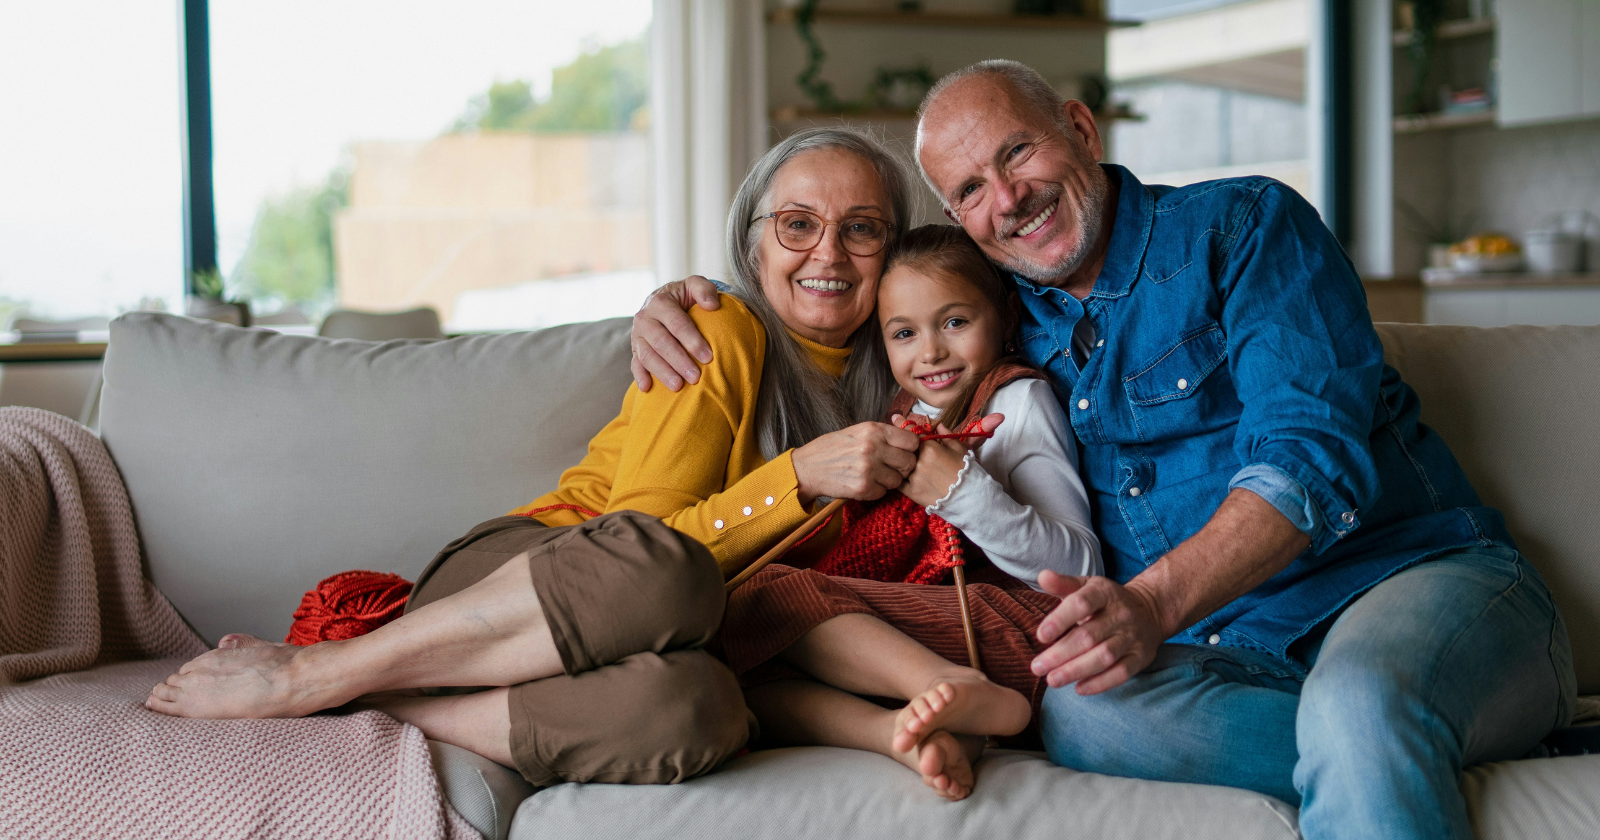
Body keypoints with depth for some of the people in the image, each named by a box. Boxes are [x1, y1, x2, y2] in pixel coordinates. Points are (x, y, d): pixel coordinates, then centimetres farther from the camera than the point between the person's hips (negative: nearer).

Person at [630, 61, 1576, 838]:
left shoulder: (1243, 227, -1)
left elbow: (1313, 454, -14)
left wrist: (1154, 601, -30)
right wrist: (681, 303, 10)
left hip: (1416, 572, -4)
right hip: (1230, 651, 5)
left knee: (1358, 700, -42)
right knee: (1082, 711, -32)